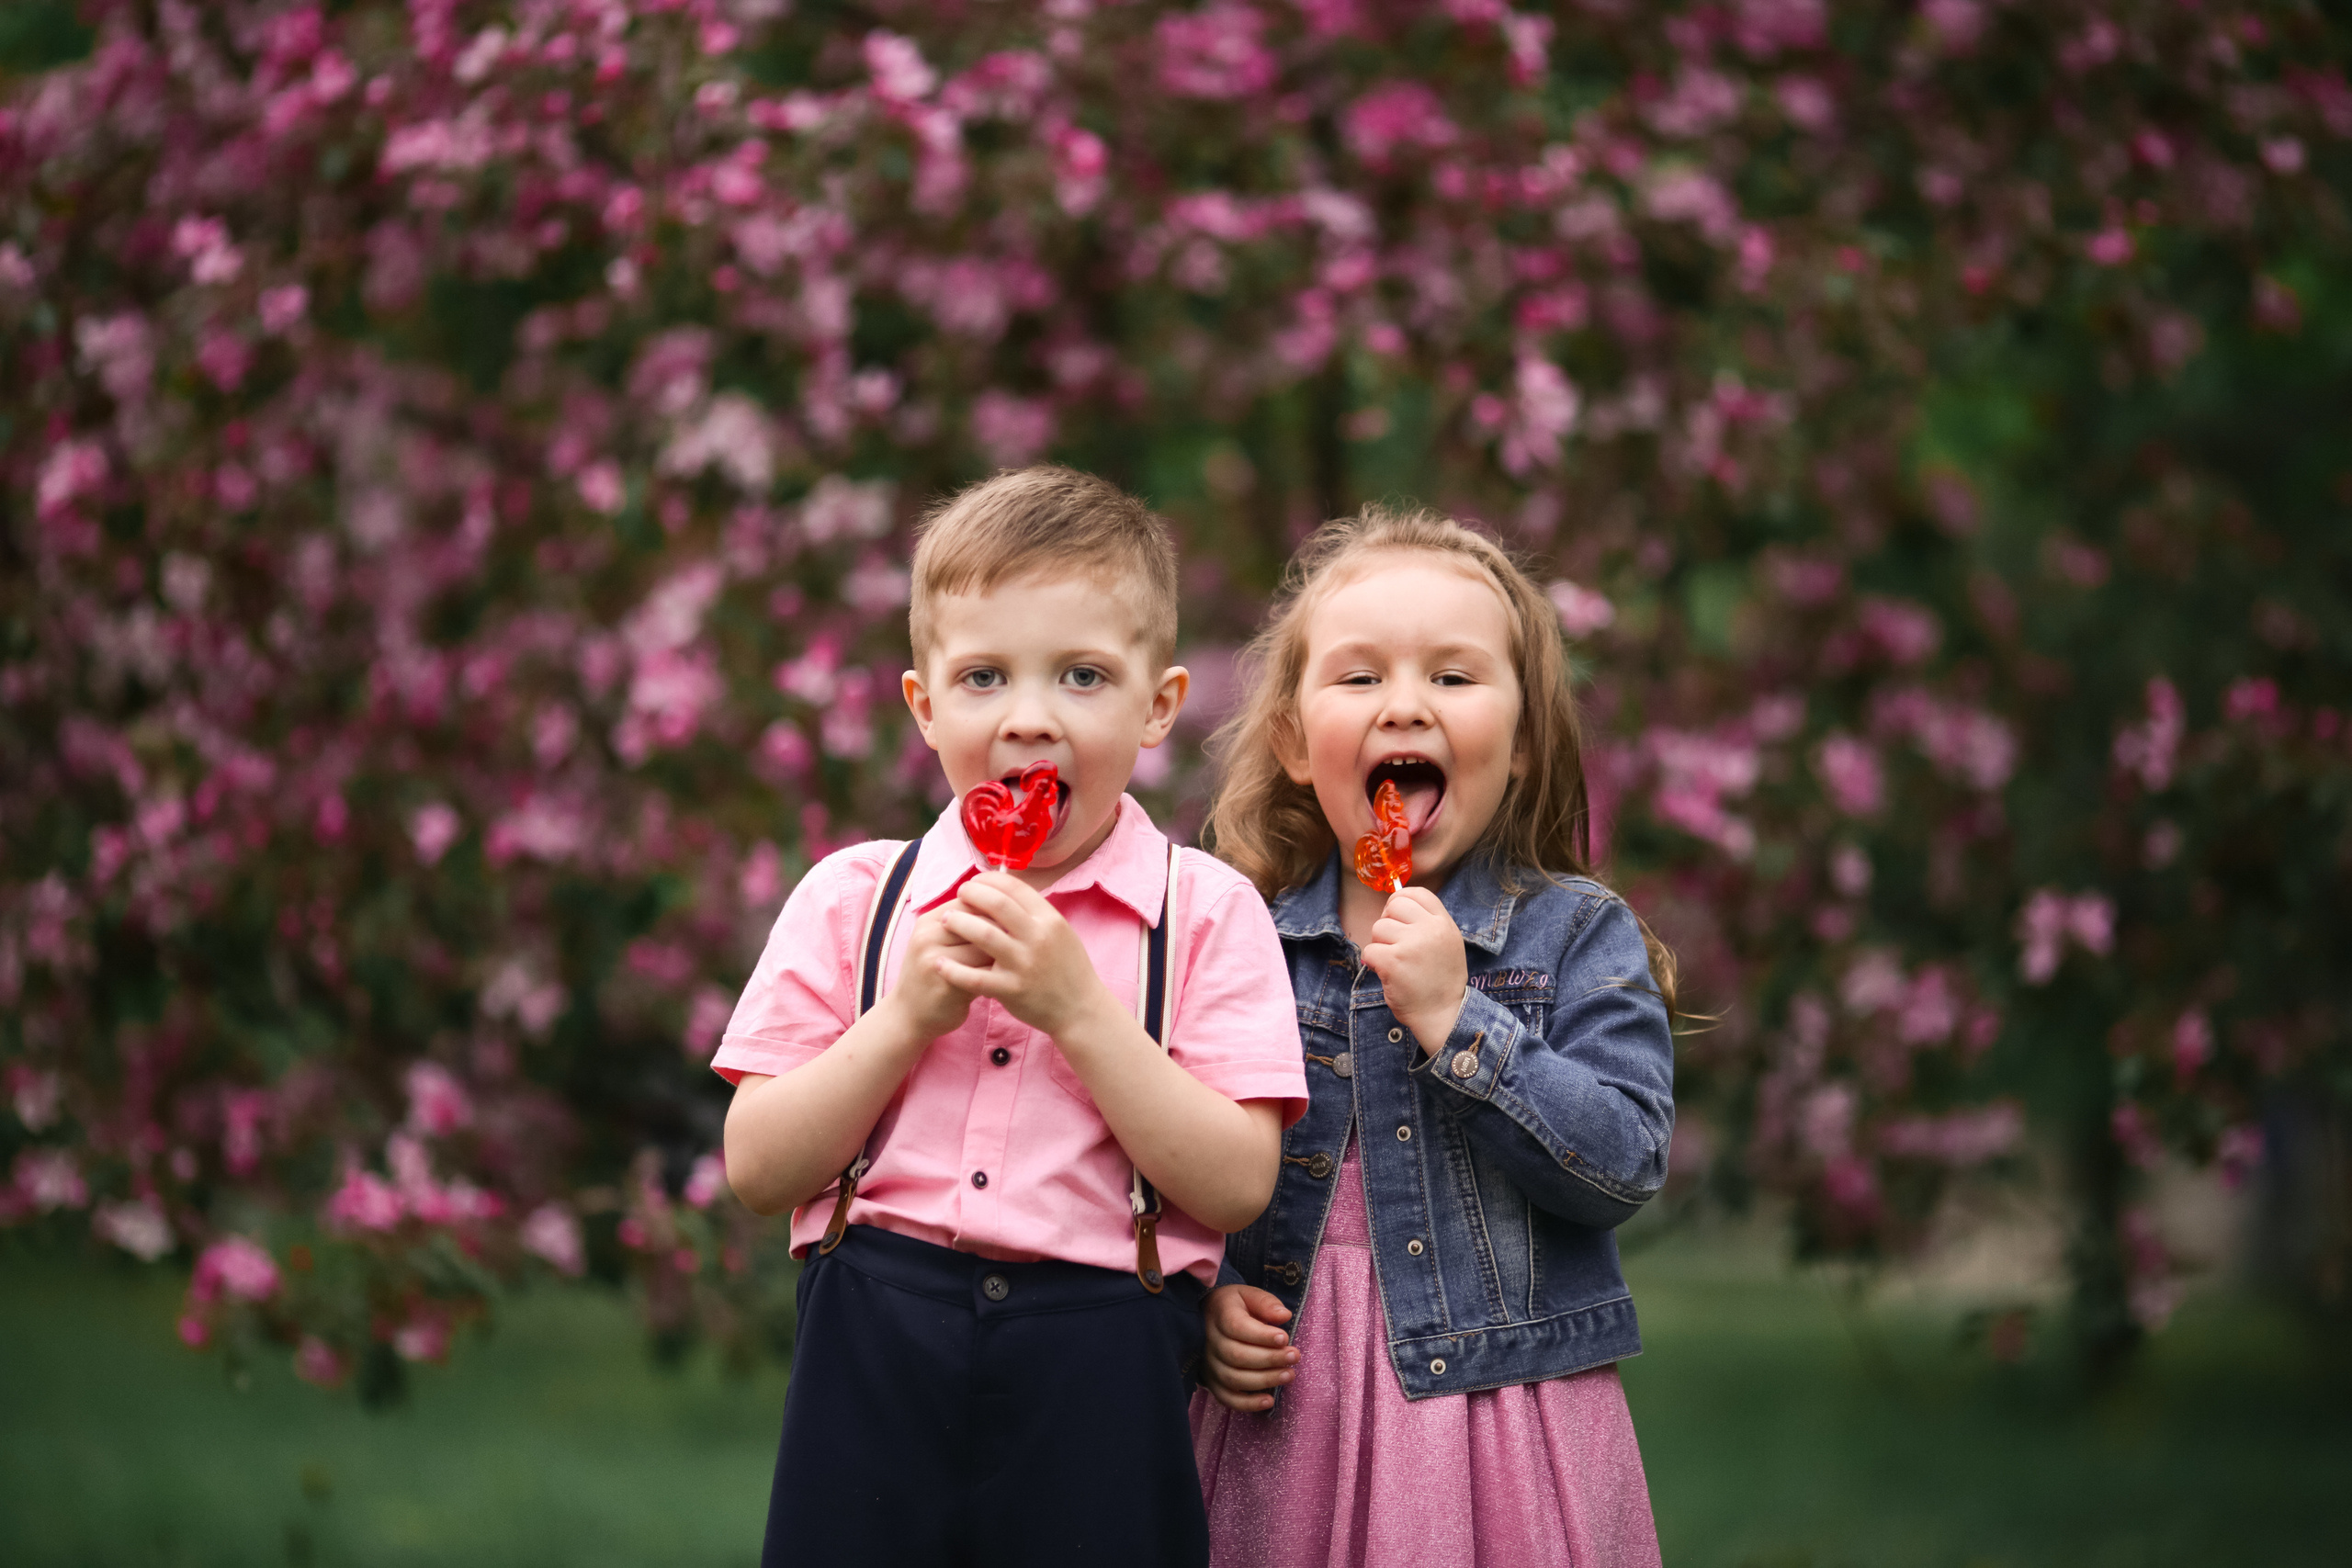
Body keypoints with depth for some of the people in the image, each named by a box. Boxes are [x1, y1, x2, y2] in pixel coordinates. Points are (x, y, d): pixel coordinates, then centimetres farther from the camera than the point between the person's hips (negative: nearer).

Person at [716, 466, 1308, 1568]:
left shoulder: (1208, 912, 2)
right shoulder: (852, 899, 7)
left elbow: (1236, 1186, -7)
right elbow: (758, 1170, 2)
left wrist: (1078, 1005, -14)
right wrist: (907, 1016, -10)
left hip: (1099, 1386, -1)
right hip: (873, 1368, 1)